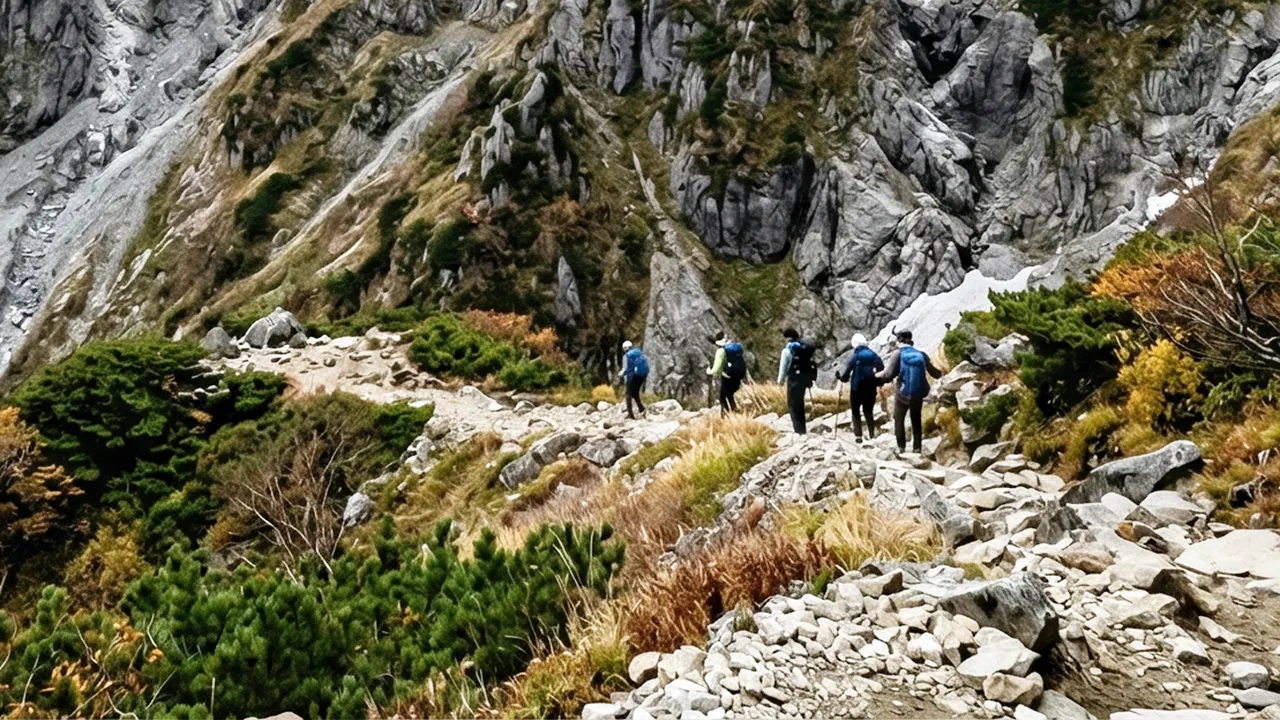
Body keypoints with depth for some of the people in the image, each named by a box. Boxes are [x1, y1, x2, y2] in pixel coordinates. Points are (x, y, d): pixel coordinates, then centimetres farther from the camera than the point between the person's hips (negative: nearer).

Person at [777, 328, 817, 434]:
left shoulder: (787, 350, -10)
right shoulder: (807, 348, 7)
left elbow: (783, 366, -6)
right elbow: (811, 363, 6)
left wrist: (780, 380, 8)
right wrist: (809, 379, 12)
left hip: (794, 379, -6)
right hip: (805, 377, 6)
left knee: (793, 404, 3)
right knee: (799, 402, 19)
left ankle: (799, 429, -3)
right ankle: (801, 428, 25)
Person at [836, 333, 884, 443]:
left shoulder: (854, 356, -9)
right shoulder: (874, 355, 1)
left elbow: (846, 372, -14)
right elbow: (881, 369, -4)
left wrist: (840, 376, 7)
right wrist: (879, 382, 11)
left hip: (857, 388, -3)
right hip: (870, 388, 3)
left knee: (855, 411, 9)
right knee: (869, 411, 16)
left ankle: (858, 435, 1)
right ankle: (871, 435, 14)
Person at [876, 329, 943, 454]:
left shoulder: (898, 354, -10)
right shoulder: (921, 355, -2)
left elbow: (889, 374, -18)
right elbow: (934, 372, 5)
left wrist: (877, 375, 2)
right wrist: (941, 373, 27)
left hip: (902, 394, -3)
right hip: (918, 395, 3)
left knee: (899, 419, 16)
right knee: (916, 421, 20)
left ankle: (901, 447, 10)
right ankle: (917, 447, 18)